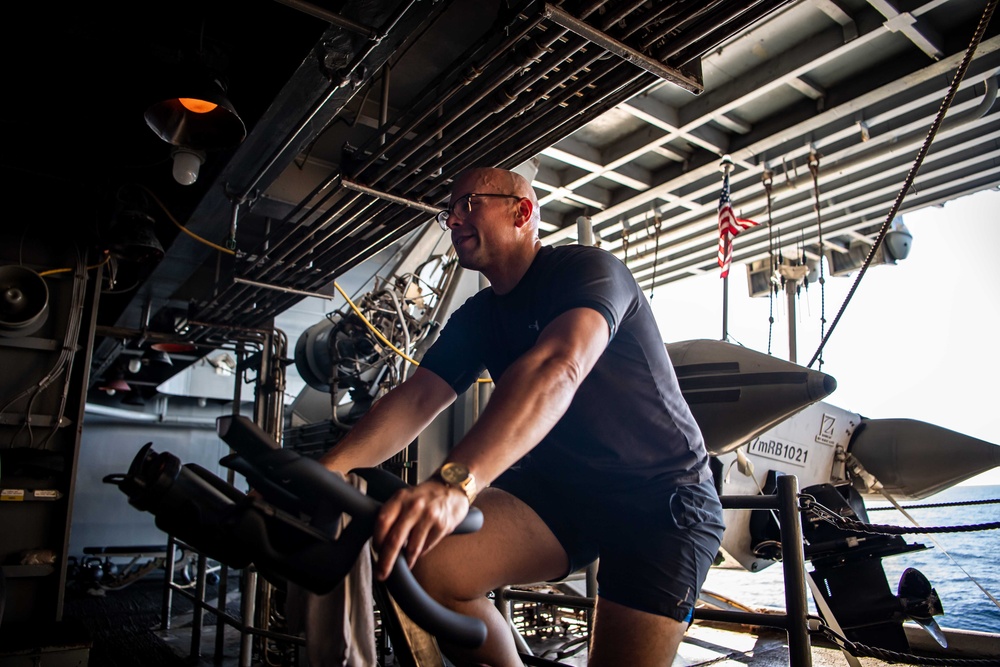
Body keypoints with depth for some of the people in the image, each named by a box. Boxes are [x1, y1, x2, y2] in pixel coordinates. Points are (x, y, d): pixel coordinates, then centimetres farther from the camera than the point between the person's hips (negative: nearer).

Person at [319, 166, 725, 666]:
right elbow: (415, 399, -3)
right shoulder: (478, 317, 9)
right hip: (560, 490, 5)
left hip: (661, 494, -5)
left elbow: (557, 369, -34)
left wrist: (455, 482, -48)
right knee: (422, 566, -18)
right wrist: (323, 472, -20)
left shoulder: (588, 268, -14)